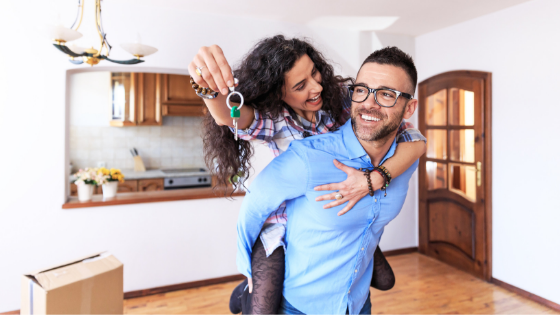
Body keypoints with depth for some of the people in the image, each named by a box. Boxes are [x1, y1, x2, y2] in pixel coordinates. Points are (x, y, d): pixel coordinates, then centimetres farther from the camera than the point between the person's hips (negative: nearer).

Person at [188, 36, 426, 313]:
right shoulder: (273, 119, -22)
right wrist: (211, 87, -69)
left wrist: (371, 180, -39)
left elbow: (416, 140, -23)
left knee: (383, 280, 13)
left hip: (340, 214, 3)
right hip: (286, 223, -3)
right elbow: (227, 115, -46)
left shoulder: (344, 98, -20)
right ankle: (251, 289, 27)